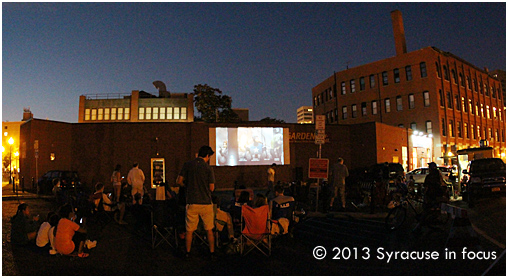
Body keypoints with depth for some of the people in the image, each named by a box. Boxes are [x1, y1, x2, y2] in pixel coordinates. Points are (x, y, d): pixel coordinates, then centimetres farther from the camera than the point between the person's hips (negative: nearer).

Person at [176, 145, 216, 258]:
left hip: (191, 202, 2)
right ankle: (212, 252, 21)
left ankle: (187, 252, 23)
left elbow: (179, 181, 1)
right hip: (205, 202, -1)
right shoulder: (208, 168, -8)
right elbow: (212, 188, -6)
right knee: (209, 230, 13)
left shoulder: (187, 165, -2)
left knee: (189, 230, 14)